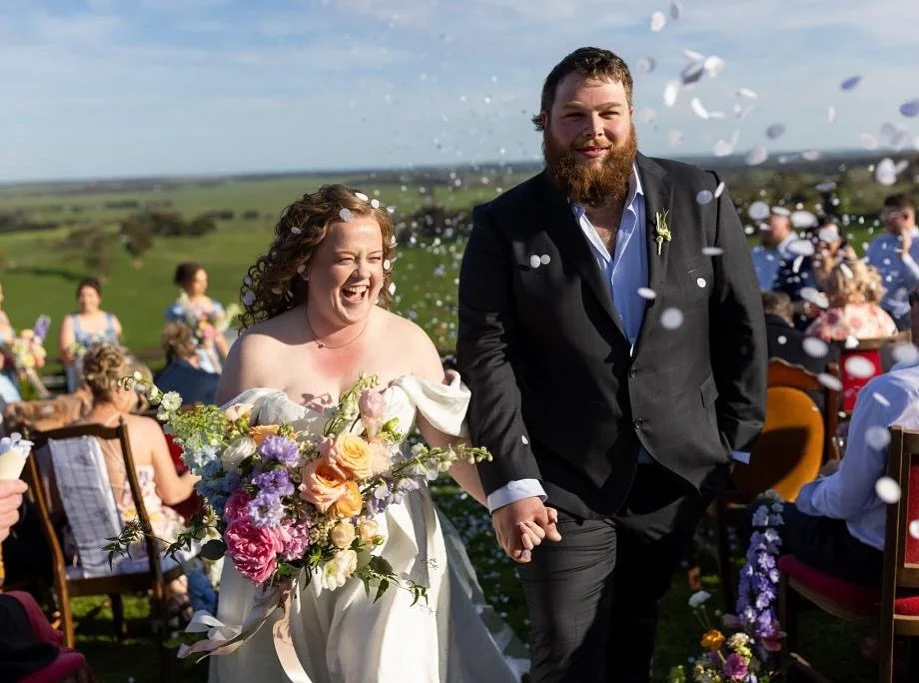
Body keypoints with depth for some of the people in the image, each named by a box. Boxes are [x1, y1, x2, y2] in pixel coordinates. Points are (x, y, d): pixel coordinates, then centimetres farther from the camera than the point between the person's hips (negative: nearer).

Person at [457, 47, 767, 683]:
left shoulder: (701, 199, -1)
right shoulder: (505, 225, -6)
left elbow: (743, 326, 4)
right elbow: (486, 355, -9)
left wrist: (739, 444, 2)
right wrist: (510, 483, -14)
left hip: (682, 479, 2)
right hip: (565, 490, -2)